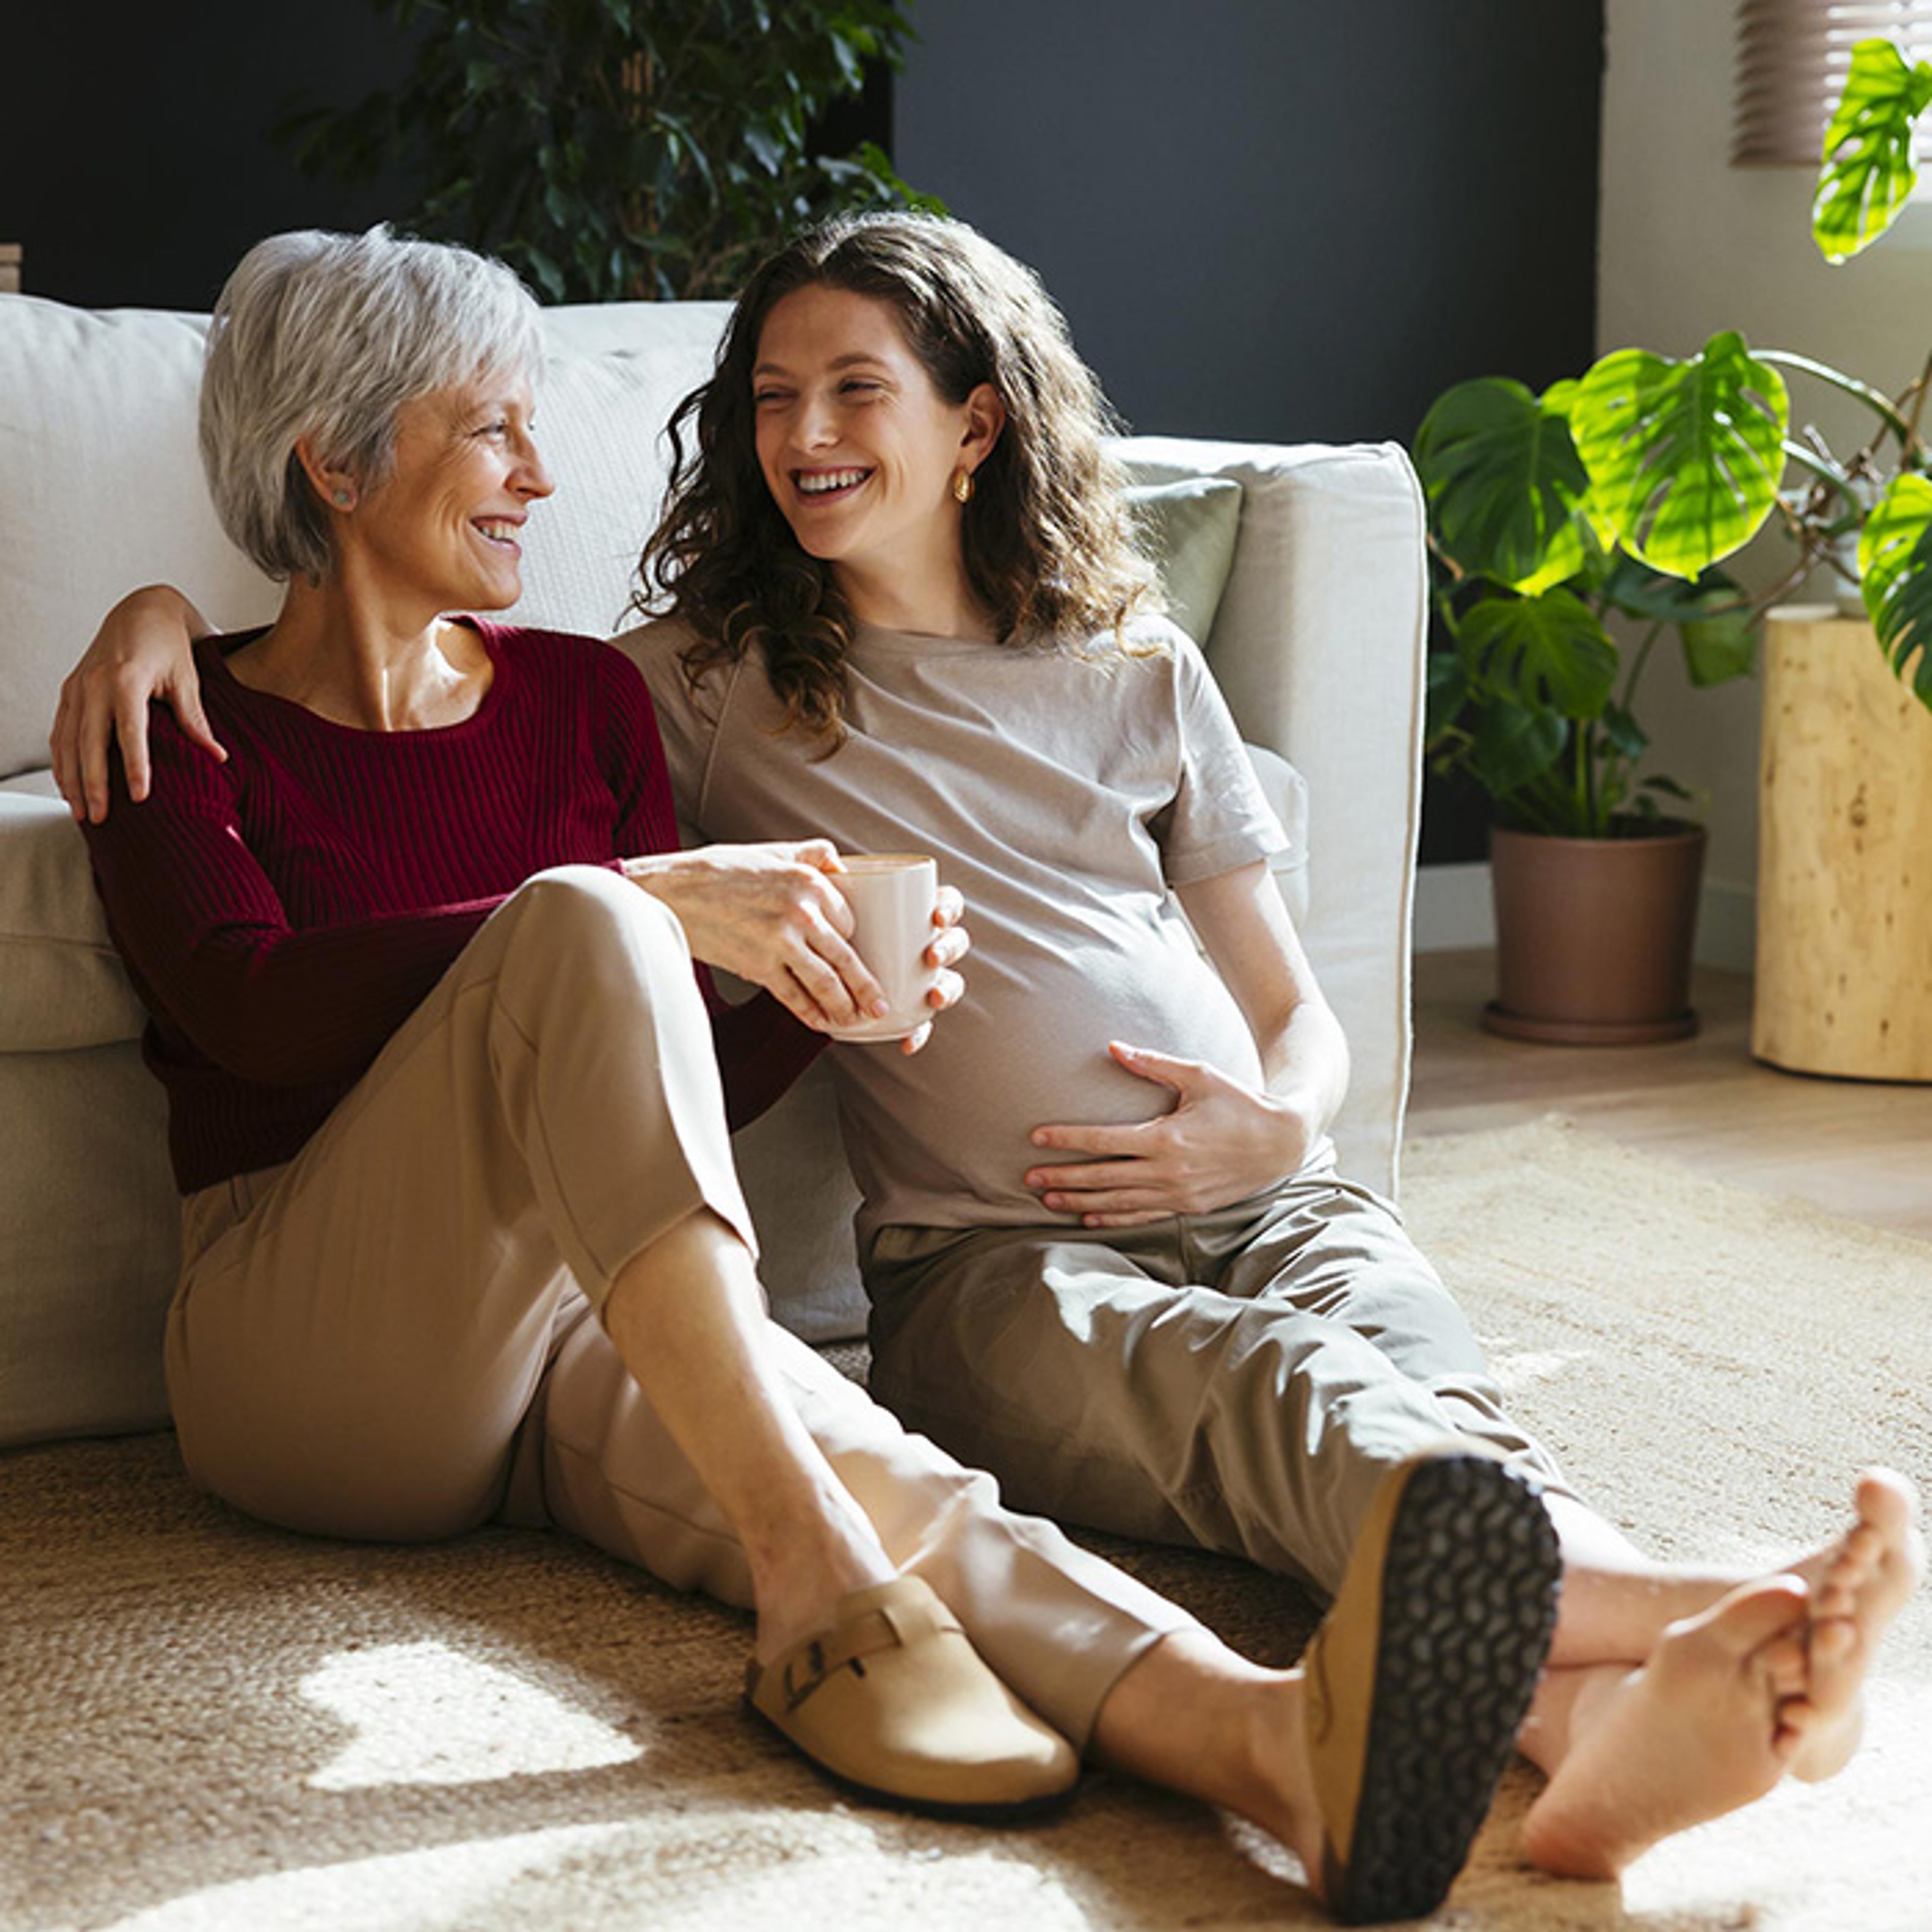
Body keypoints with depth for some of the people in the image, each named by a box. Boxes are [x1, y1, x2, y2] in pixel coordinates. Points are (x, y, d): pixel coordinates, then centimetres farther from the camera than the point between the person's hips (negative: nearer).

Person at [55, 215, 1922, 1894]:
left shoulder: (1137, 677, 24)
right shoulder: (706, 689, 19)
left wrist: (1279, 1123, 2)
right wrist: (165, 612, 5)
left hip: (1261, 1200, 3)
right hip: (984, 1259, -3)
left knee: (1403, 1373, -35)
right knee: (1272, 1386, -37)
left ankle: (1589, 1708, -66)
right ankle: (1680, 1612, -65)